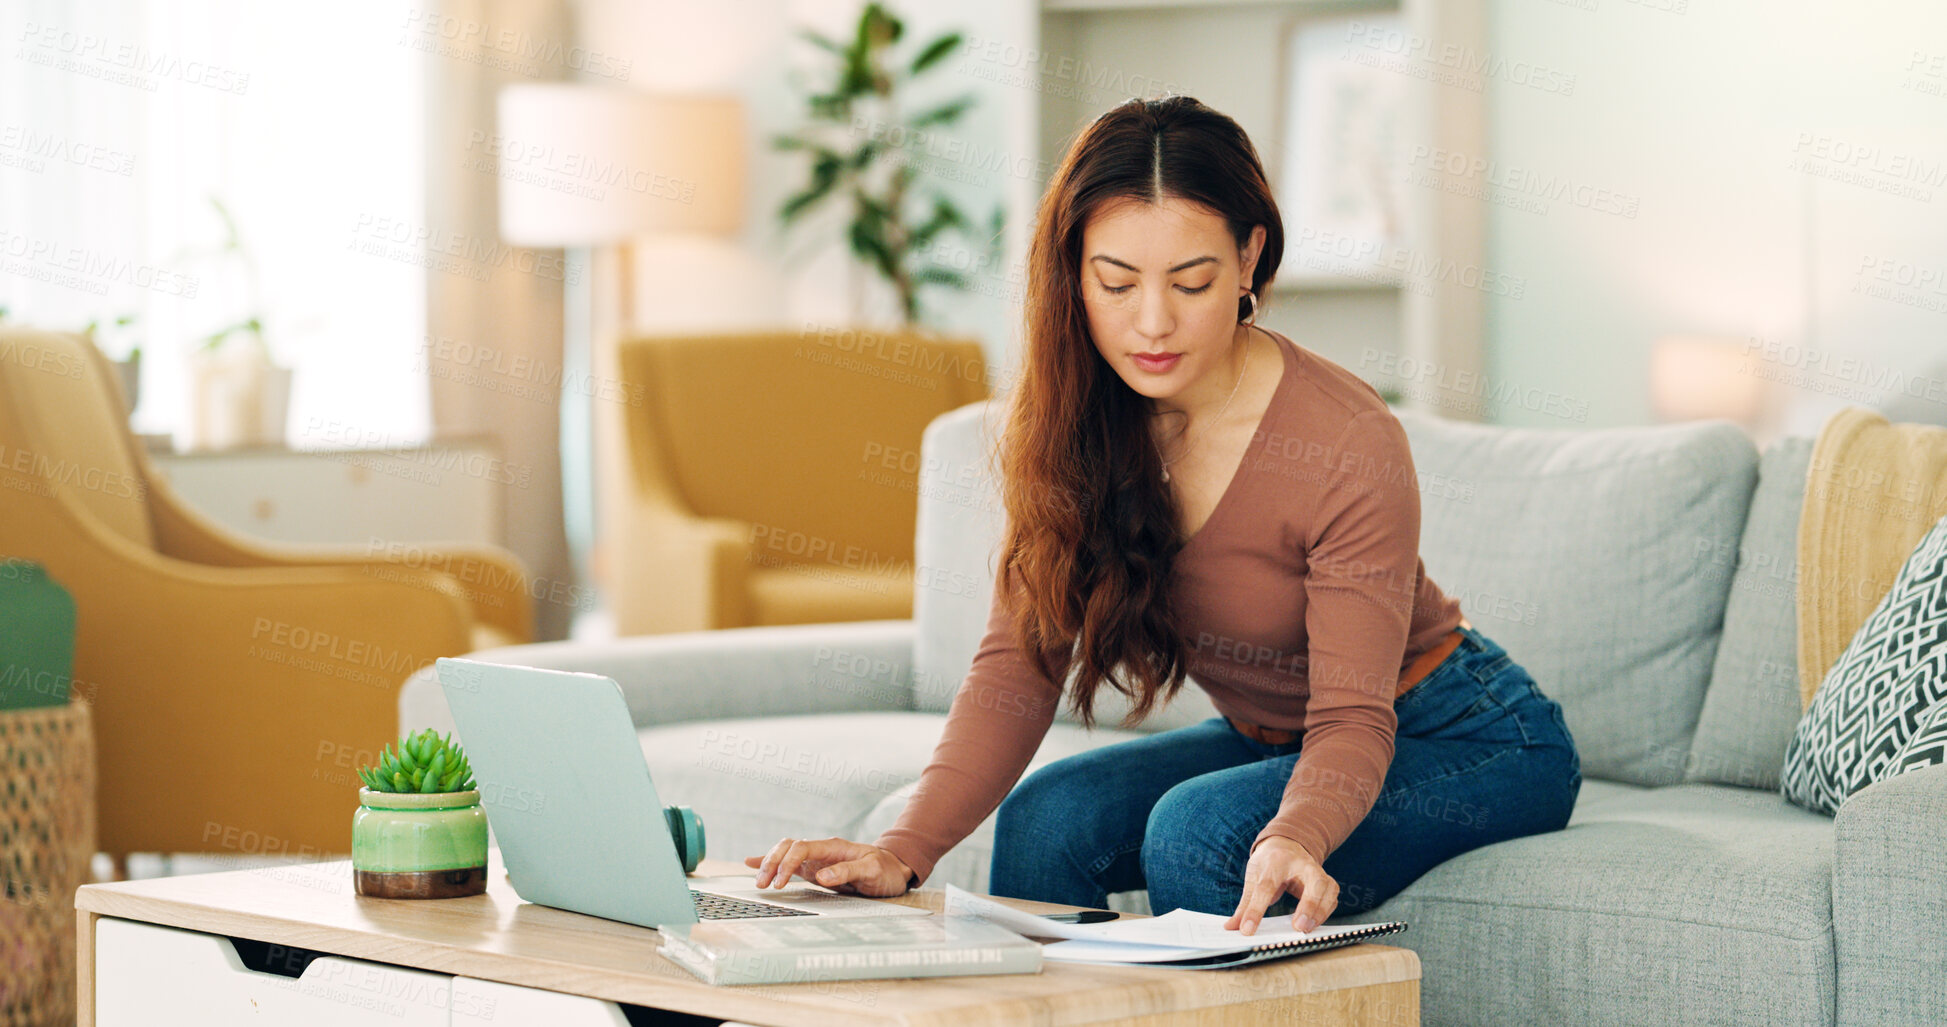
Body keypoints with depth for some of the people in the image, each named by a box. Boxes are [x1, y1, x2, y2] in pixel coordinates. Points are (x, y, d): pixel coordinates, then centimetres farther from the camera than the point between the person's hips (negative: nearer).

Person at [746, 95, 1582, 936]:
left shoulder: (1350, 449, -28)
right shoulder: (1067, 419, -12)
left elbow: (1353, 720, -28)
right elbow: (1018, 667, -15)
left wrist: (1293, 837, -51)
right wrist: (906, 850, -30)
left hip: (1469, 742, -5)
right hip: (1270, 738, 5)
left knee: (1196, 828, -29)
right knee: (1049, 817, -20)